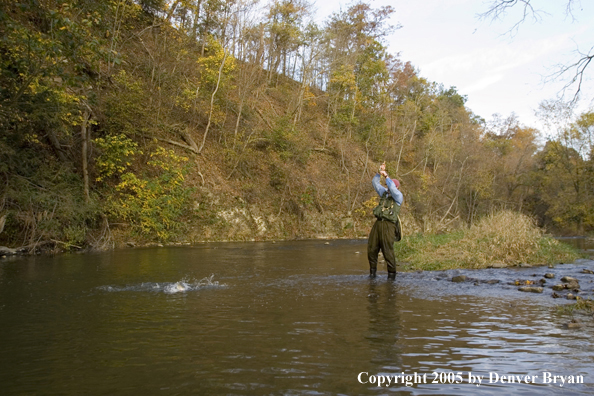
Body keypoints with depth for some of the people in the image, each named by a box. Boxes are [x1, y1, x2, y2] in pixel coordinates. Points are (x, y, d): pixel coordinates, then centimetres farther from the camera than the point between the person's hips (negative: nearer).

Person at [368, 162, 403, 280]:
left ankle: (392, 274, 1)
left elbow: (393, 188, -19)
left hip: (388, 225, -6)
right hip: (378, 223, 7)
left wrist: (386, 176, -13)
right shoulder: (384, 193, 18)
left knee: (388, 250, -9)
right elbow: (375, 183, 15)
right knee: (372, 248, 6)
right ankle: (372, 271, 18)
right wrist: (379, 172, 2)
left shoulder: (398, 196, 1)